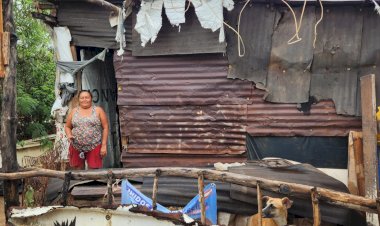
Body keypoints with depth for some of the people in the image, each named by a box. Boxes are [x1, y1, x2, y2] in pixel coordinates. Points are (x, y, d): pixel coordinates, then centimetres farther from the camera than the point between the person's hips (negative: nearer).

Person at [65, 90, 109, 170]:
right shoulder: (74, 112, 9)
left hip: (94, 147, -2)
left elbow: (105, 128, -1)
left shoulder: (98, 110, 2)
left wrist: (104, 145, -6)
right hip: (76, 147, 3)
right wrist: (69, 135, -5)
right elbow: (67, 127, 17)